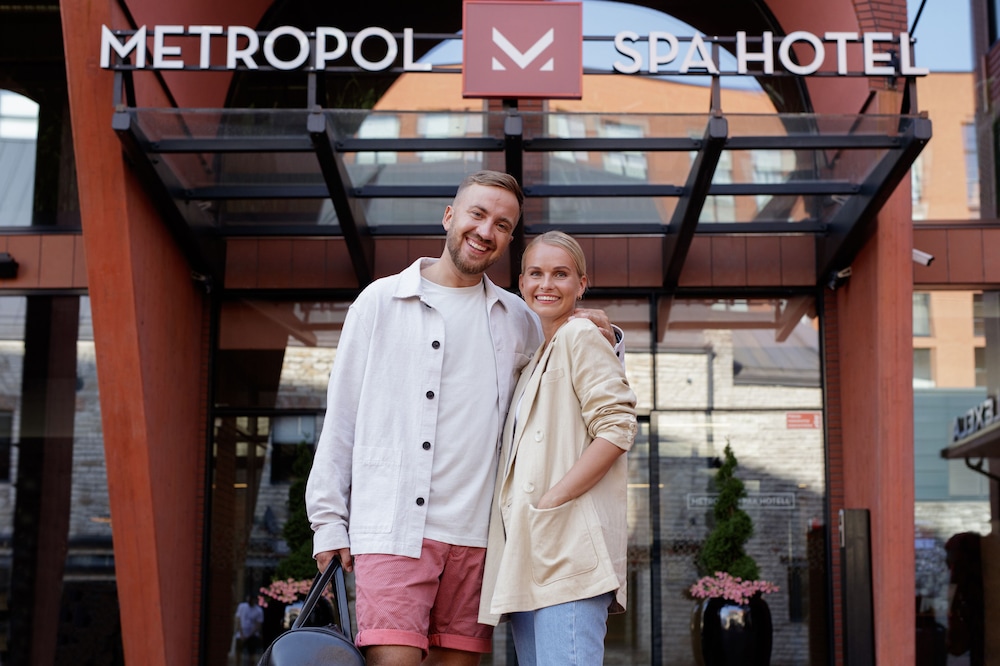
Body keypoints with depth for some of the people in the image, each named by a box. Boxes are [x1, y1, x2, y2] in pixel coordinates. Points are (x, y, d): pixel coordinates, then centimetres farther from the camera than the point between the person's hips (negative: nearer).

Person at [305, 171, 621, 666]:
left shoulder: (518, 320, 15)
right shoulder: (381, 301, 7)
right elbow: (341, 416, 6)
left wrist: (602, 340, 6)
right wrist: (328, 519, 0)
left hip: (473, 532, 3)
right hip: (391, 526, -3)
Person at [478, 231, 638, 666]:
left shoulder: (580, 337, -1)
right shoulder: (531, 357, 25)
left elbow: (617, 427, -13)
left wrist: (550, 501, -15)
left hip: (568, 545, -9)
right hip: (525, 553, 9)